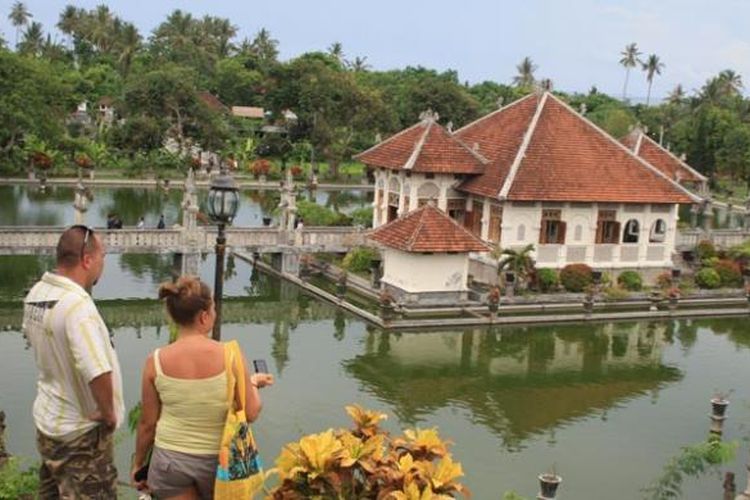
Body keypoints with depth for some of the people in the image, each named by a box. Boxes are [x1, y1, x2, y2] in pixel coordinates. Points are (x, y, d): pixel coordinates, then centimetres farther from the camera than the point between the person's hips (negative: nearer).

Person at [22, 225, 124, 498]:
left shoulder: (36, 294, -2)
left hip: (47, 419, 8)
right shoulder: (77, 304, -28)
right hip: (80, 431, -8)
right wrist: (108, 412, -21)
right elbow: (98, 372, -38)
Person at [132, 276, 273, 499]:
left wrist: (138, 463, 13)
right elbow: (251, 413, -10)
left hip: (170, 459, 1)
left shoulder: (156, 362, -11)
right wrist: (254, 384, 10)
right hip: (217, 459, -1)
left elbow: (147, 423, -3)